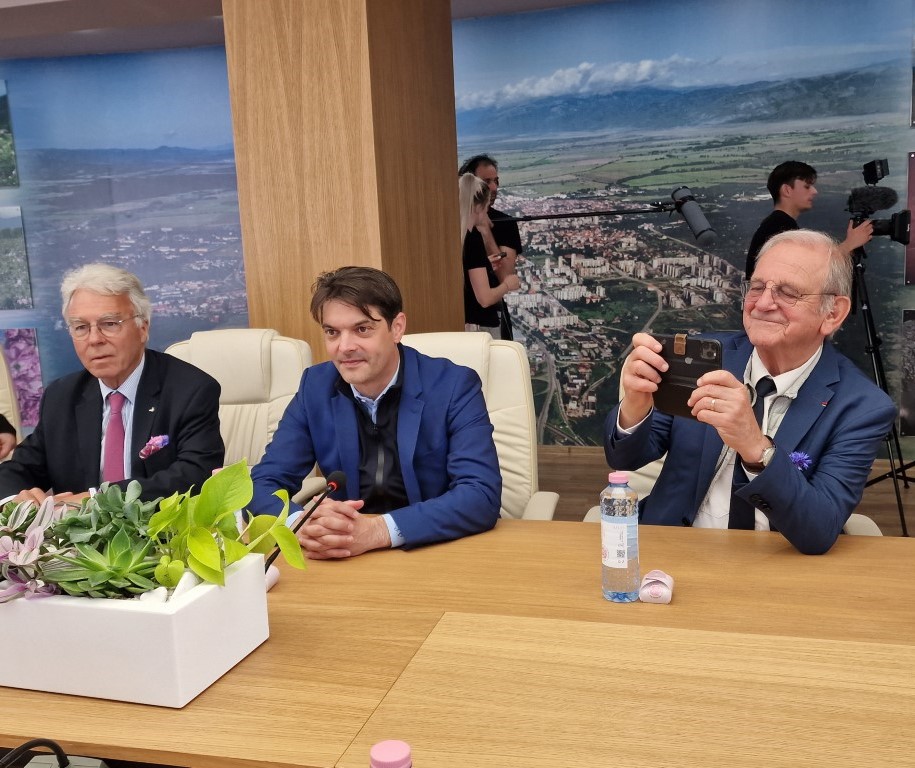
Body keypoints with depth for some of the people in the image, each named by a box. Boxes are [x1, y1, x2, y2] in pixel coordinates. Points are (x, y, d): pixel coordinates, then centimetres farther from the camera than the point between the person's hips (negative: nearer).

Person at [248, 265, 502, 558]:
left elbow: (482, 495, -21)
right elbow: (263, 484, -2)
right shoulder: (316, 387, -1)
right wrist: (303, 524, -25)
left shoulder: (455, 386, -11)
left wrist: (378, 530, -33)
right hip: (349, 561, 2)